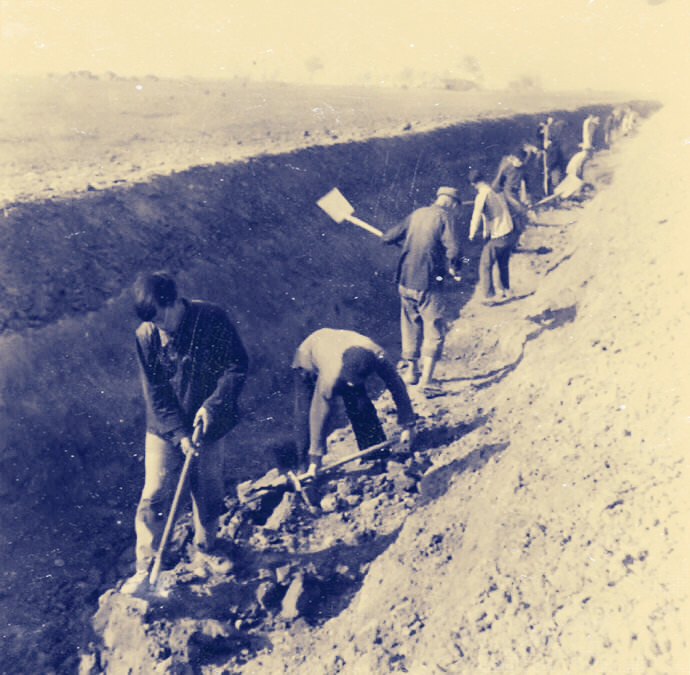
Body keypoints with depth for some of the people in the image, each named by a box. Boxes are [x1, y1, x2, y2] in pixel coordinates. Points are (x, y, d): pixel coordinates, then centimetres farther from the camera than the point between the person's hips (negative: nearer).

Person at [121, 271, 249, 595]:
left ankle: (203, 552, 34)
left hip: (207, 427, 0)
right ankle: (145, 568, 15)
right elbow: (155, 394, -8)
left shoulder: (213, 319, -14)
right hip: (165, 431, 0)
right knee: (154, 497, -2)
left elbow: (237, 365, -10)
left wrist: (212, 404, -21)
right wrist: (180, 433, -16)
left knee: (208, 495, 10)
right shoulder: (146, 336, -11)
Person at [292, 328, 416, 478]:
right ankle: (306, 467, 4)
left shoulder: (379, 358, -37)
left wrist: (408, 426, -16)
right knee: (306, 415, -12)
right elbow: (319, 417, -34)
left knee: (361, 408, -9)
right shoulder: (331, 377, -44)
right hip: (308, 357, -3)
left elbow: (398, 387, -21)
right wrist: (315, 460, -27)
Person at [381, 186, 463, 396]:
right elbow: (453, 249, -19)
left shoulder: (417, 214, 10)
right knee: (434, 331, 4)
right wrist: (453, 268, 0)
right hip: (428, 284, -6)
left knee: (411, 326, 22)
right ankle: (426, 380, -2)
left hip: (405, 282, 6)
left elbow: (388, 237, 11)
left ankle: (410, 370, 34)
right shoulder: (446, 216, -5)